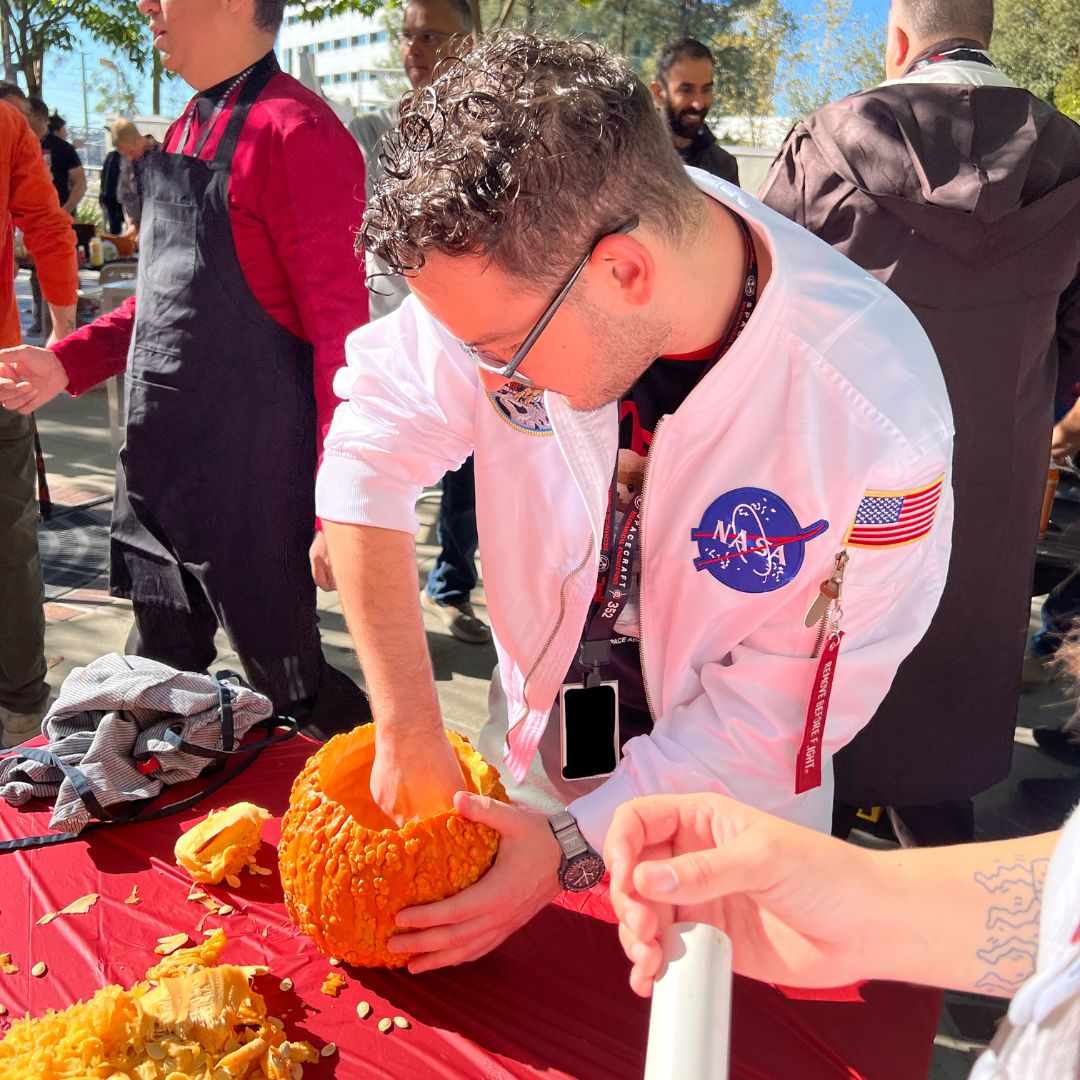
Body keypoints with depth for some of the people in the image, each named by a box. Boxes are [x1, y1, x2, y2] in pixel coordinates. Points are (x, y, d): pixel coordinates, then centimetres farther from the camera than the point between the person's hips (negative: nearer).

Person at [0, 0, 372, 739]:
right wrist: (66, 364, 13)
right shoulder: (187, 132, 13)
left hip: (252, 483, -8)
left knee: (288, 684, 6)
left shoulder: (294, 133, -14)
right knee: (161, 681, 20)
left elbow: (340, 331, -18)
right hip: (162, 469, 9)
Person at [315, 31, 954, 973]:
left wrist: (576, 845, -21)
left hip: (724, 819, -2)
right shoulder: (516, 257, -25)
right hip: (529, 756, 3)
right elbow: (372, 451, -16)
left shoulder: (877, 421, -33)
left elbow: (776, 711, -22)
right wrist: (411, 737, -20)